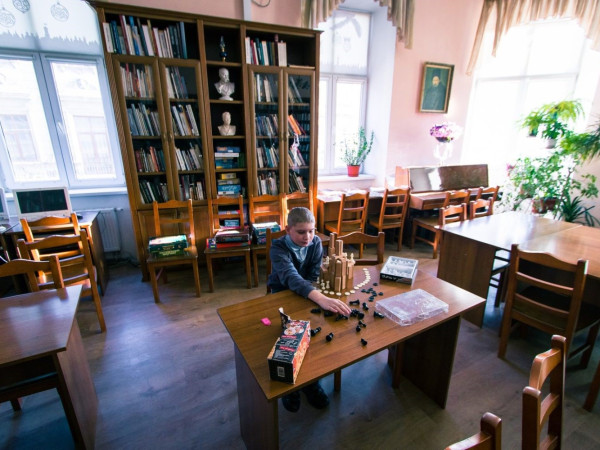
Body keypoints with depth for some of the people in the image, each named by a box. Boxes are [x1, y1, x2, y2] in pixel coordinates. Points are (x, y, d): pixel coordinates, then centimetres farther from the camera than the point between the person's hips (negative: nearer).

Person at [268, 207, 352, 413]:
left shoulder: (315, 242, -13)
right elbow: (291, 277, -45)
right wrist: (321, 298, -61)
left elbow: (313, 276, -9)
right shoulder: (278, 248, -27)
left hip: (306, 294, 3)